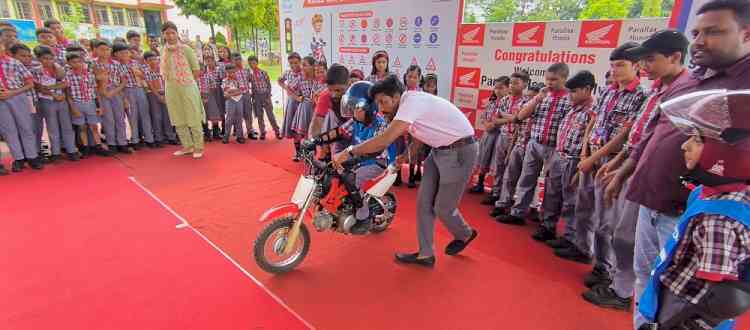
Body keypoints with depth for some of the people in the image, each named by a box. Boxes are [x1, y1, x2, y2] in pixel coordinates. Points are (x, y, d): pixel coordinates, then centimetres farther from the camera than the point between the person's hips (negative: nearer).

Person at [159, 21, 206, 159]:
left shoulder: (185, 48, -6)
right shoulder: (163, 51, 7)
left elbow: (196, 69, -4)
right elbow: (164, 71, 13)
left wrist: (187, 80, -1)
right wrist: (173, 81, 4)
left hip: (187, 87, -5)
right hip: (171, 89, 5)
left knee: (194, 118, 0)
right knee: (178, 119, 10)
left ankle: (198, 147, 8)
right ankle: (187, 146, 22)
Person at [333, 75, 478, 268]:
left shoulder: (411, 100, -24)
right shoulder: (406, 106, 6)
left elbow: (385, 140, -31)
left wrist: (349, 152, -27)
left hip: (459, 151, -9)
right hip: (440, 150, 9)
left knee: (443, 208, 2)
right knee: (424, 202, 6)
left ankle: (465, 235, 32)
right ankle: (425, 254, 16)